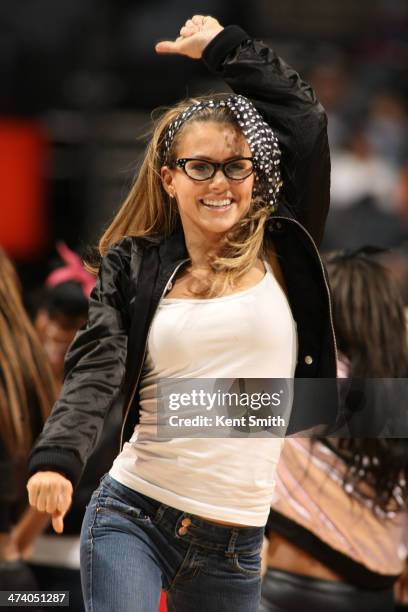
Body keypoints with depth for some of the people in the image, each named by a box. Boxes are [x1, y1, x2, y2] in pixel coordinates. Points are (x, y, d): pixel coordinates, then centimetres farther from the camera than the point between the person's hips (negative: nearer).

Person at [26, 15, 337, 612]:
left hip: (236, 544, 2)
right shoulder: (132, 266, 5)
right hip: (132, 516, -1)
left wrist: (225, 47, 7)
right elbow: (94, 371, -9)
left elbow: (306, 120, -2)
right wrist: (58, 458, -27)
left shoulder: (282, 256, 5)